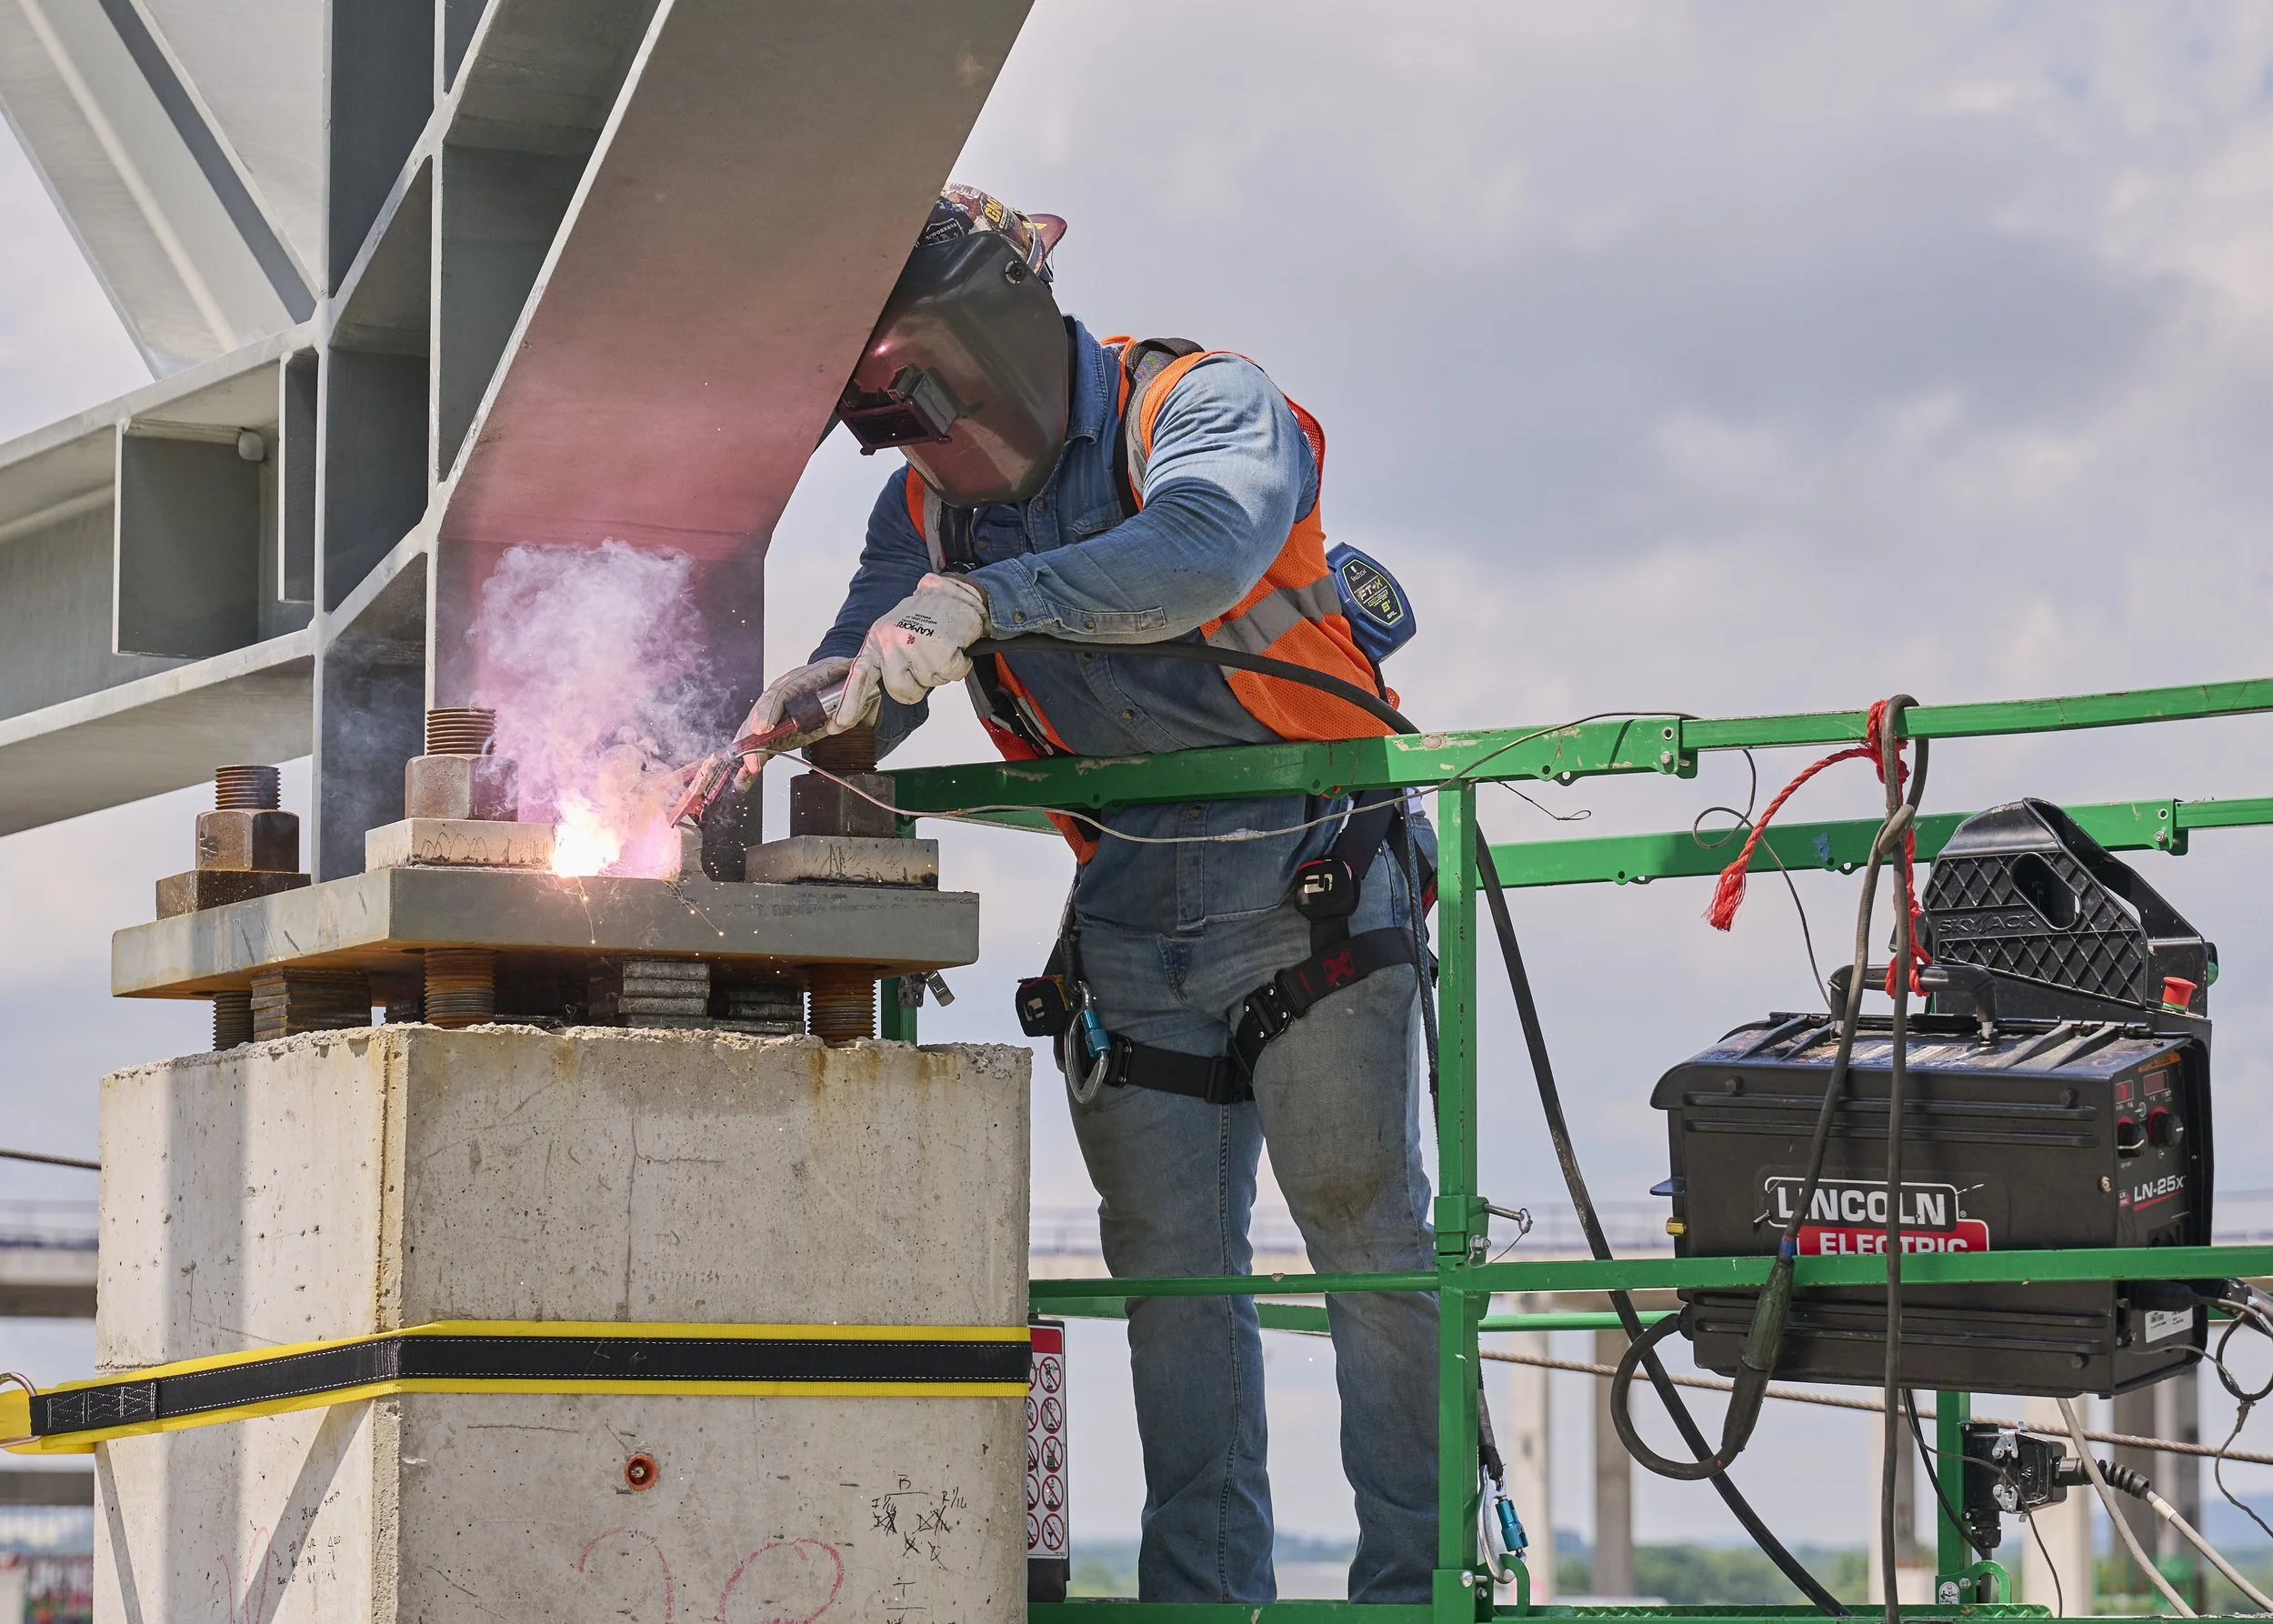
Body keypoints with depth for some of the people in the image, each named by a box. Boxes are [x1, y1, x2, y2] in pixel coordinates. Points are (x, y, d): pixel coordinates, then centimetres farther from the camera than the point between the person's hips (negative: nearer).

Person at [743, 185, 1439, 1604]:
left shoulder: (1206, 404, -10)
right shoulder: (930, 508, 9)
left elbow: (1199, 552, -32)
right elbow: (863, 698, 3)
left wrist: (979, 604, -42)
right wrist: (803, 707, -22)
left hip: (1313, 884, -5)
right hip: (1133, 924, 6)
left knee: (1366, 1221, -9)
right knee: (1169, 1259, 2)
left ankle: (1425, 1579, -6)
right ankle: (1204, 1594, 5)